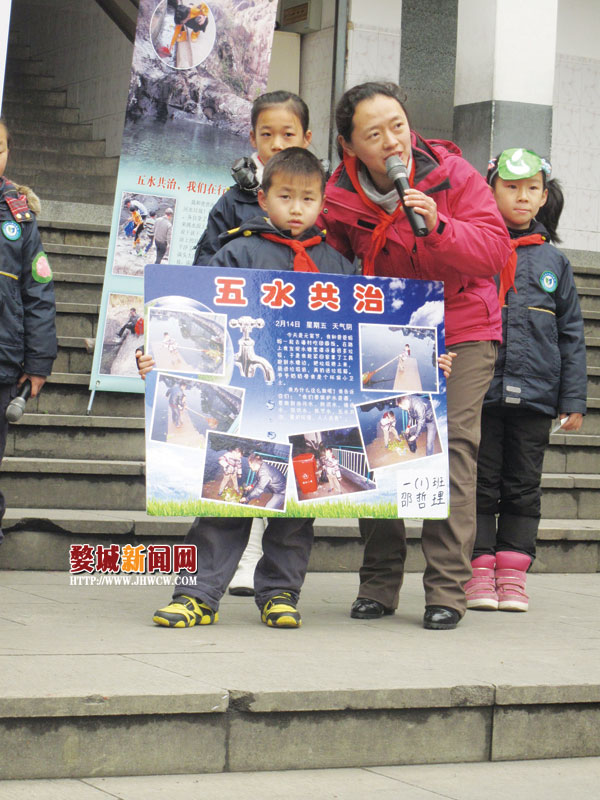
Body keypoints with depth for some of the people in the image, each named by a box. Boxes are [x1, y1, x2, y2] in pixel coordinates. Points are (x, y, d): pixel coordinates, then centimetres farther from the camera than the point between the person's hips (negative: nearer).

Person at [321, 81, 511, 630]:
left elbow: (495, 249, -18)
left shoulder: (452, 174, -12)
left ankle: (448, 589, -13)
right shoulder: (339, 199, -6)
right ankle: (379, 584, 10)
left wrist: (438, 228, -33)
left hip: (461, 331, -2)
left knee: (453, 444, -15)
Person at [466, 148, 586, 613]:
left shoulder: (552, 261, 9)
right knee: (481, 484, 3)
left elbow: (571, 335, 11)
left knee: (523, 488, 7)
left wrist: (574, 400, 5)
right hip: (478, 391, -2)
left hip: (534, 395, 2)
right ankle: (480, 573, 9)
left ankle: (512, 575, 13)